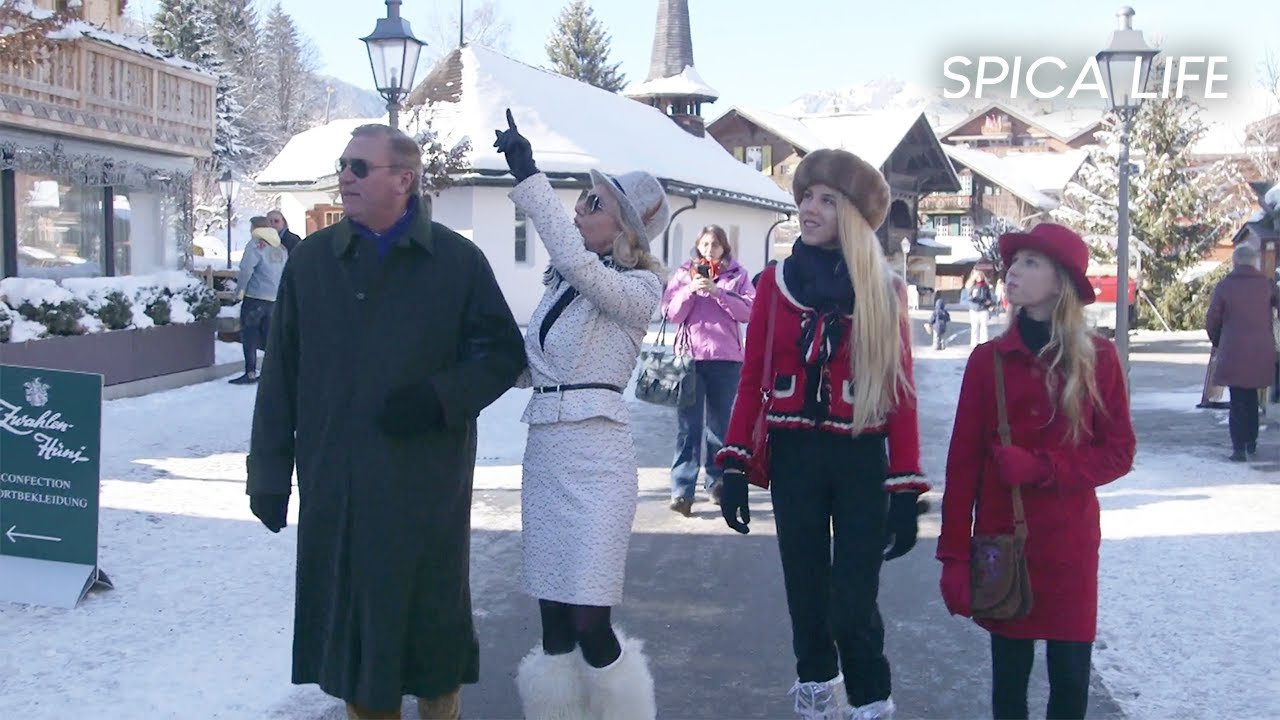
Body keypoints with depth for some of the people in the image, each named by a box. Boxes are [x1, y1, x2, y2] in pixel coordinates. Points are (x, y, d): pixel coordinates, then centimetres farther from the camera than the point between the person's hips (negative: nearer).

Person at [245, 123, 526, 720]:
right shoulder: (312, 260, 7)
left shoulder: (457, 261, 0)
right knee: (348, 615, 9)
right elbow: (281, 373, 7)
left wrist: (438, 397, -13)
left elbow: (504, 353, 3)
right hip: (334, 483, 2)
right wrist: (269, 471, 5)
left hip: (428, 483, -2)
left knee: (430, 612, 9)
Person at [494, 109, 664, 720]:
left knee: (589, 623, -6)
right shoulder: (561, 285, 14)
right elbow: (528, 364, 17)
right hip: (544, 452, 6)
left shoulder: (639, 288, -6)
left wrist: (526, 176, -25)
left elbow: (576, 259, -25)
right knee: (553, 620, 10)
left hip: (596, 456, -6)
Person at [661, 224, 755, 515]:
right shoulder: (683, 273, 11)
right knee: (688, 425, -6)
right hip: (690, 356, 0)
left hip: (726, 359, 1)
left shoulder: (737, 275, 9)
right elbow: (671, 313, 4)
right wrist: (690, 290, -11)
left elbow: (749, 312, -4)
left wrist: (717, 292, -13)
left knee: (720, 424, 9)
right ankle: (682, 490, -9)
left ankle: (717, 482, 19)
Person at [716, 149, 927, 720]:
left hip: (861, 460, -2)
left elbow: (899, 392, -3)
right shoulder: (774, 283, 3)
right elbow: (752, 379, 4)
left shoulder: (885, 291, -1)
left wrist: (906, 489, -6)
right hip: (793, 457, 2)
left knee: (853, 607, -3)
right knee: (805, 593, 12)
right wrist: (735, 466, -2)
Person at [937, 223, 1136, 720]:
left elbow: (1119, 452, -1)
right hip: (1001, 540, 1)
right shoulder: (989, 360, -2)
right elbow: (962, 461, -2)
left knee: (1071, 678, 7)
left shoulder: (1098, 358, -3)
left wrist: (1042, 468, -16)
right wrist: (955, 554, -4)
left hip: (1069, 543, 0)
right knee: (1009, 673, 11)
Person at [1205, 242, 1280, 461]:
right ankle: (1251, 444, 25)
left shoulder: (1224, 285, -5)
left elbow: (1212, 320, -2)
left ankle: (1239, 448, -3)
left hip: (1233, 352, -2)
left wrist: (1217, 343, 15)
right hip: (1261, 351, 3)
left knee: (1237, 401, 2)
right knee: (1251, 397, 19)